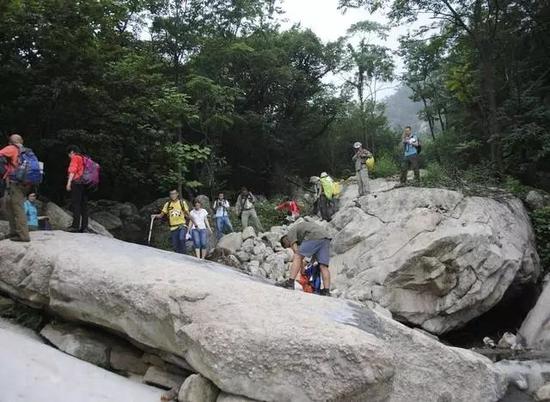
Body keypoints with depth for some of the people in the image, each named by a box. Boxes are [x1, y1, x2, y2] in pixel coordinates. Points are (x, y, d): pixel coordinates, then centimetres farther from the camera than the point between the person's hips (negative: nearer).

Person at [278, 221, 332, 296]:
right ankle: (326, 291, -5)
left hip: (314, 237, -8)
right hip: (326, 237, 8)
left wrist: (302, 271, 8)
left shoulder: (290, 233, 13)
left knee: (297, 257, -3)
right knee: (323, 266, 4)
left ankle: (290, 282, -12)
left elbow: (296, 252, 3)